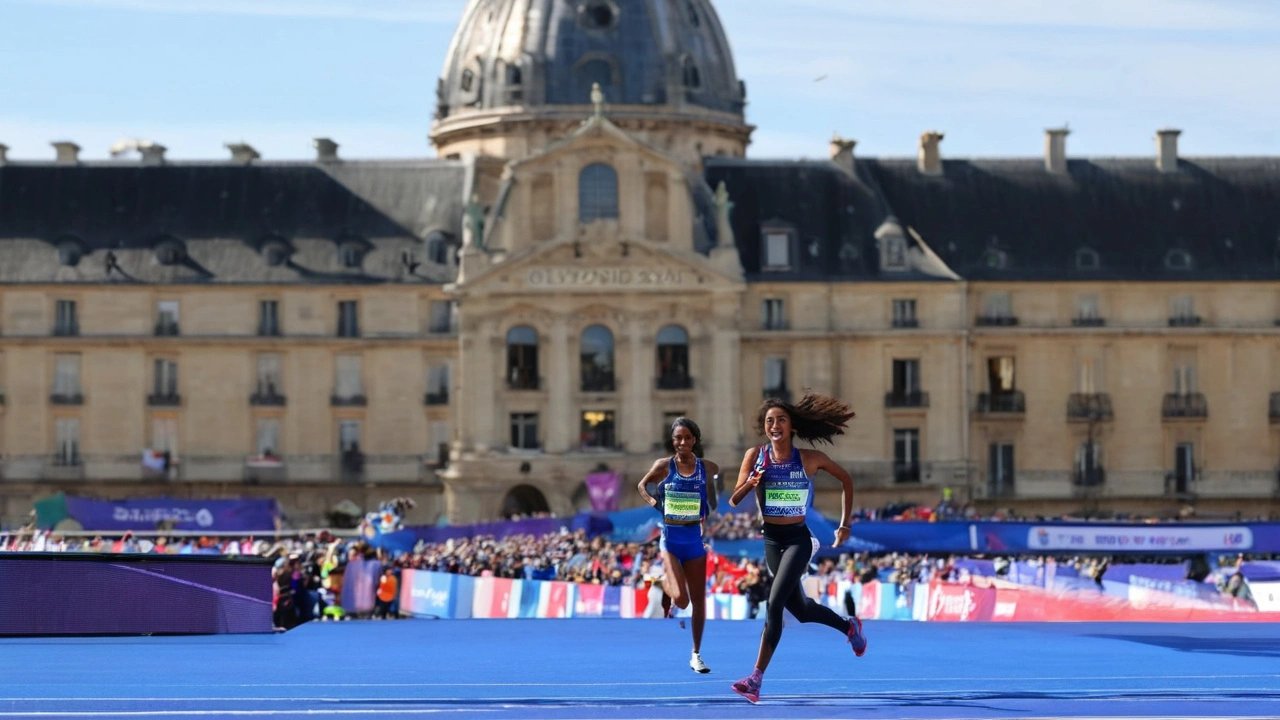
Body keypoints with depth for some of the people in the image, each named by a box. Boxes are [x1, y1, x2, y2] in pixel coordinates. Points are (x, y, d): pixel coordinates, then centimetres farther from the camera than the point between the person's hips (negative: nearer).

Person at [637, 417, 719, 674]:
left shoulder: (707, 468, -1)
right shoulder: (664, 466, -5)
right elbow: (642, 485, 11)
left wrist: (710, 513, 1)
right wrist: (652, 501, -6)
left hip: (695, 537, 2)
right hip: (671, 538, -2)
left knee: (699, 601, 6)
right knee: (680, 600, -16)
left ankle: (696, 655, 19)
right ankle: (665, 583, 21)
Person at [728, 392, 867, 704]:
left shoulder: (810, 459, -10)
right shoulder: (755, 456, -5)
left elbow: (846, 479, 6)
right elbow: (733, 501, -3)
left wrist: (845, 524, 6)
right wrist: (749, 484, -25)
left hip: (798, 540, -4)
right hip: (771, 540, 4)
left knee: (774, 604, -17)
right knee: (800, 609, 16)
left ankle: (756, 678, -19)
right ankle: (849, 626, 45)